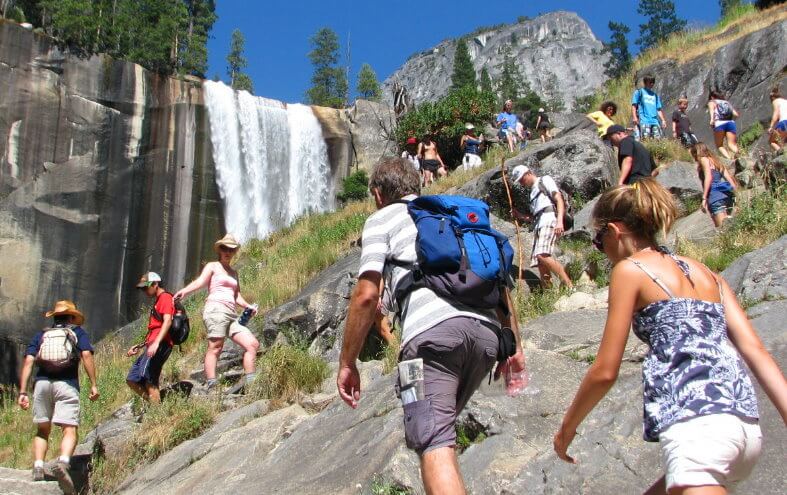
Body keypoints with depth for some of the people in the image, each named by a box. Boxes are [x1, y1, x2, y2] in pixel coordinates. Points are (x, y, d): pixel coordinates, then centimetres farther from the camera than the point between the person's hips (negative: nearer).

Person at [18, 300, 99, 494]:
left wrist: (22, 392, 5)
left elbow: (28, 361, 8)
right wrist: (93, 384, -2)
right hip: (67, 384, -3)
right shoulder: (78, 332, 17)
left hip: (42, 383, 3)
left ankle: (38, 467, -1)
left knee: (42, 430, 16)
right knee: (70, 430, -8)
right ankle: (62, 462, -33)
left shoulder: (41, 335, 21)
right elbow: (86, 355, 0)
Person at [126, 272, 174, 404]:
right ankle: (153, 404, 1)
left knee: (147, 378, -23)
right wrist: (139, 346, 29)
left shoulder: (165, 297, -2)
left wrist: (156, 343, -28)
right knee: (132, 380, 5)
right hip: (152, 345, 11)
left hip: (161, 345, -11)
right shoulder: (158, 301, 30)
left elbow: (167, 321, -18)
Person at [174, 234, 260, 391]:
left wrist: (247, 306, 3)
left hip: (231, 314, 7)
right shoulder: (212, 266, 10)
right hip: (216, 308, -7)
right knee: (215, 348, -17)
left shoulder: (234, 272, 28)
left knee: (252, 344, -2)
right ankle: (211, 387, -25)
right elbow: (200, 281, -8)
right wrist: (185, 291, -28)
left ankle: (250, 384, -2)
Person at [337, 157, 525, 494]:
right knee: (440, 426, 25)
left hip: (431, 329, -6)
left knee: (434, 444, -14)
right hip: (486, 330, 6)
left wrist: (347, 363, 8)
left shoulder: (382, 219, 16)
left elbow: (366, 295, 3)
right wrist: (514, 343, 29)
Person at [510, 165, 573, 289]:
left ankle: (570, 287, -32)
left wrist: (560, 221, -18)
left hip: (549, 219, -9)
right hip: (538, 224, 9)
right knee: (540, 262, -2)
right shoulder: (533, 191, 33)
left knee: (542, 255, -28)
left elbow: (559, 199, -4)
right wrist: (520, 216, 16)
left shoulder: (544, 180, 10)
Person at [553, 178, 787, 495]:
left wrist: (566, 430, 15)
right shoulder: (705, 273, 22)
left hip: (694, 424, -8)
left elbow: (605, 372, 2)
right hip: (747, 429, 9)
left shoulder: (629, 270, 3)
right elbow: (755, 351, 10)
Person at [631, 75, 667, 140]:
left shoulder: (655, 95, 25)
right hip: (644, 120, -5)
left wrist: (663, 120, 13)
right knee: (645, 139, -18)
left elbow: (658, 109, 25)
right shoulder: (639, 92, 10)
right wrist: (634, 117, -13)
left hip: (655, 121, 5)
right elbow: (634, 105, 1)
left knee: (658, 138, -4)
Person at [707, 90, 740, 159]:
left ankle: (729, 158, -21)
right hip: (731, 123, 3)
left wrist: (712, 119, -21)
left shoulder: (712, 102, 20)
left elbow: (712, 108, -5)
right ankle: (736, 151, -40)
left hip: (719, 123, -3)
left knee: (719, 145, 6)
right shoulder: (727, 103, 32)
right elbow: (736, 114, 18)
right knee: (731, 144, -5)